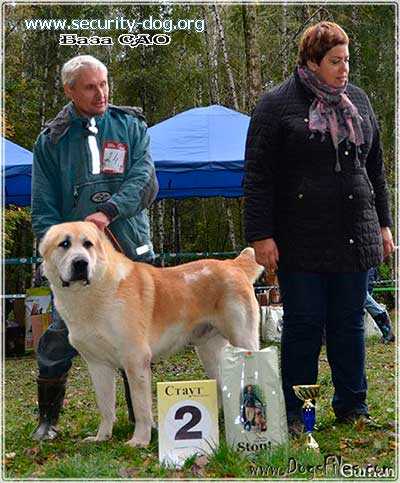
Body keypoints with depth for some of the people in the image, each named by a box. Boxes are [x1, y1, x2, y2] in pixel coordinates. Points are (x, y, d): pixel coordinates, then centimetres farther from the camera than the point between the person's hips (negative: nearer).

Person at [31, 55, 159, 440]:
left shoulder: (130, 125, 9)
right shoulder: (51, 140, 7)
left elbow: (144, 180, -3)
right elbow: (43, 209, 5)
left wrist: (109, 211, -18)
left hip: (132, 252, 1)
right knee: (60, 337, -4)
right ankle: (48, 418, 12)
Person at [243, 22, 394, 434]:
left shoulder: (357, 101, 13)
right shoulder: (276, 106, -4)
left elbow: (374, 168, 19)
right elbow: (257, 176, -6)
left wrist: (382, 224, 16)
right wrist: (261, 236, -11)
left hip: (354, 237, 5)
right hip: (301, 241, -4)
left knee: (349, 323, 10)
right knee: (303, 324, 2)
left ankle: (352, 407, 21)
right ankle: (295, 414, 13)